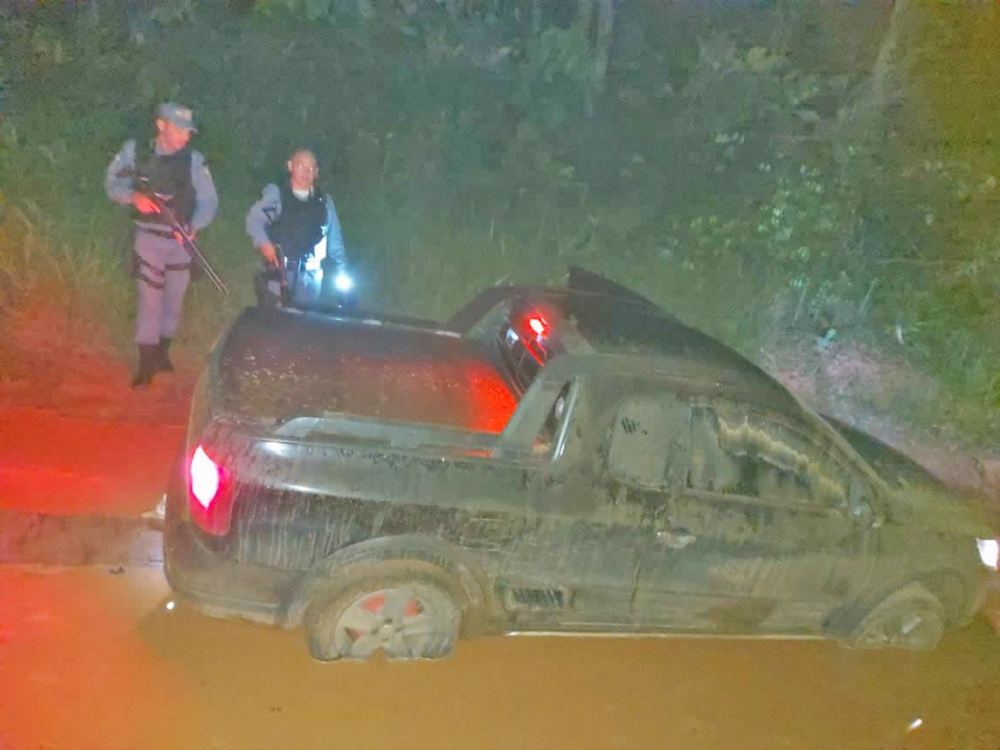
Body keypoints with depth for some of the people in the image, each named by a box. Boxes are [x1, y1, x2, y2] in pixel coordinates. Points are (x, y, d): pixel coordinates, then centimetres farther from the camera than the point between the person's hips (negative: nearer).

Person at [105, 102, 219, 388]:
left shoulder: (193, 160, -5)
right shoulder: (135, 150, -4)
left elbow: (209, 201, -5)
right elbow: (112, 184, 0)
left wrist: (193, 226, -23)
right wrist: (133, 196, -21)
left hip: (181, 238, 2)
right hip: (149, 236, -2)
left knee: (174, 298, 11)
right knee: (149, 298, -8)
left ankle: (162, 353, 29)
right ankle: (146, 364, -2)